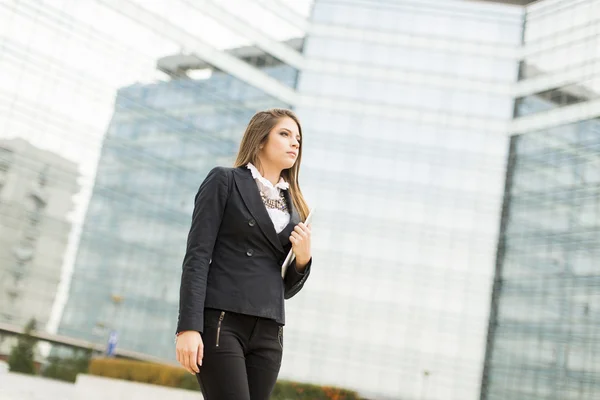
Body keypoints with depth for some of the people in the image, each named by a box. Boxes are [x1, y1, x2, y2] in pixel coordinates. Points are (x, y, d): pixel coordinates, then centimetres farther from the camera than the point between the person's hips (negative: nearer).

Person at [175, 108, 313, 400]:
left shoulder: (295, 208, 18)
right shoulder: (225, 181, 4)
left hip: (267, 333, 5)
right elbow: (197, 256, -5)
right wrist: (188, 327, -15)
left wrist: (303, 258, -1)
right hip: (221, 322, -5)